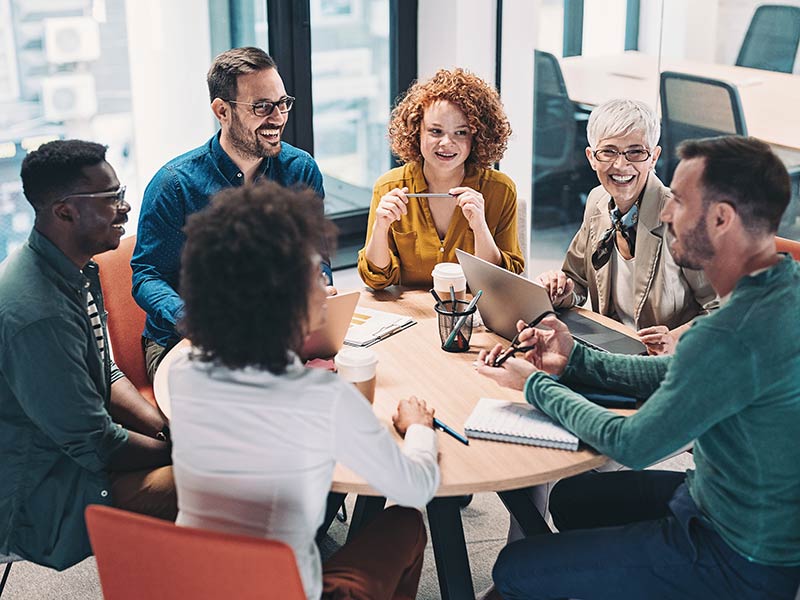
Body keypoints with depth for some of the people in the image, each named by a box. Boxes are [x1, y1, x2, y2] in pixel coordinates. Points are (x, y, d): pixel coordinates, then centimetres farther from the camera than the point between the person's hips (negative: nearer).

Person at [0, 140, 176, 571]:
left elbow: (106, 376, 14)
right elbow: (95, 444, -24)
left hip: (73, 444, 10)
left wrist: (167, 428, -1)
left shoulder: (75, 269, 2)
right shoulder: (37, 313, -30)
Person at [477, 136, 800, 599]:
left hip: (742, 561, -9)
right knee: (571, 497, 25)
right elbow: (678, 374, 11)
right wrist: (576, 360, 6)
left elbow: (632, 446, -22)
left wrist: (536, 385, -8)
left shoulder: (734, 335, -34)